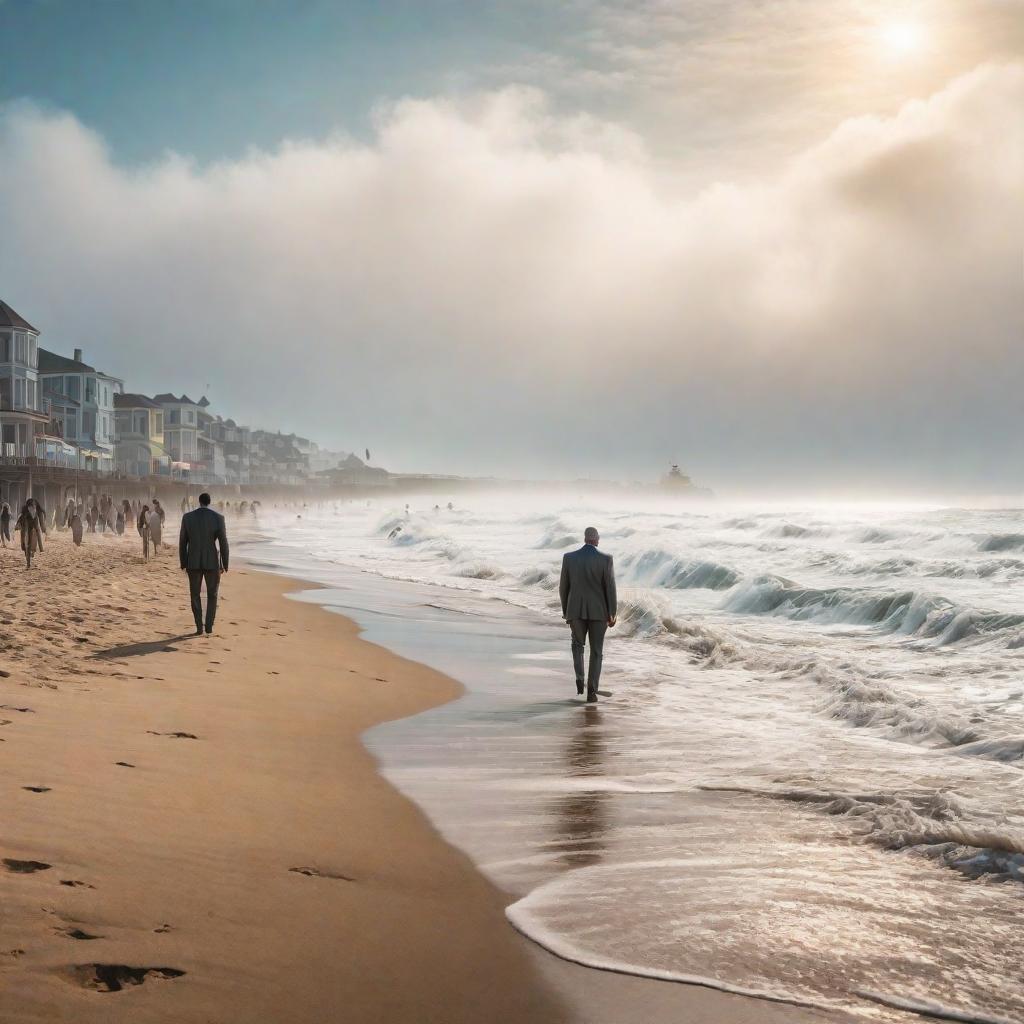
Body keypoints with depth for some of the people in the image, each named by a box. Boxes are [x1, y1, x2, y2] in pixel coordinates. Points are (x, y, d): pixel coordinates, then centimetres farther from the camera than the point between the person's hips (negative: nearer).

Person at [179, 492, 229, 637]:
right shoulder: (218, 518, -8)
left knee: (195, 595, 14)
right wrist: (225, 564, 1)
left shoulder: (187, 517, -2)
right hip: (212, 562, -1)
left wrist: (183, 563, 10)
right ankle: (209, 626, 7)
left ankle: (199, 627, 8)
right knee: (212, 595, 15)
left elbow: (182, 542, 1)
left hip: (193, 562, 1)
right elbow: (223, 543, -8)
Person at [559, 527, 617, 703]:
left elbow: (564, 587, 3)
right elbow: (610, 588, -9)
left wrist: (565, 611, 15)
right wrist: (612, 614, -1)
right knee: (596, 651, 9)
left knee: (578, 644, 25)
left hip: (576, 610, 2)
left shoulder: (569, 558, -3)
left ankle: (580, 679, 5)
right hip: (598, 611, -1)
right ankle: (592, 692, 2)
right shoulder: (606, 559, -10)